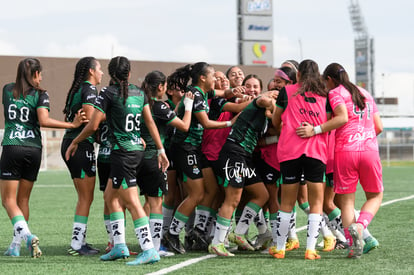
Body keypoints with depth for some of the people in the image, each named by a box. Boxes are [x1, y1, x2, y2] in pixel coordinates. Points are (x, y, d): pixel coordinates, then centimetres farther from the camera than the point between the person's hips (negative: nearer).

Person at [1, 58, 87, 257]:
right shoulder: (40, 95, -2)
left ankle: (26, 235, -22)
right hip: (33, 149, 1)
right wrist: (72, 125, -14)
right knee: (23, 199, 13)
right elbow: (43, 121, -16)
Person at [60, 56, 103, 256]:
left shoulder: (76, 90, 17)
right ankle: (77, 245, -6)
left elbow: (67, 117, 18)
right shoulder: (89, 89, -9)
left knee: (83, 198, 13)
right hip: (81, 146, -9)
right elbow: (90, 120, -19)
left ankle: (79, 241, 14)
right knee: (86, 198, -5)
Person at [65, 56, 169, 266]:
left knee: (132, 202, -8)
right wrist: (161, 150, 12)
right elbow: (150, 122, 9)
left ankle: (149, 250, -14)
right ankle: (119, 246, 16)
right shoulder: (139, 93, 9)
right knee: (110, 196, 18)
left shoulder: (108, 93, -8)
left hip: (122, 152, -7)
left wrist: (75, 142, 5)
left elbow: (93, 125, -9)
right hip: (137, 149, 7)